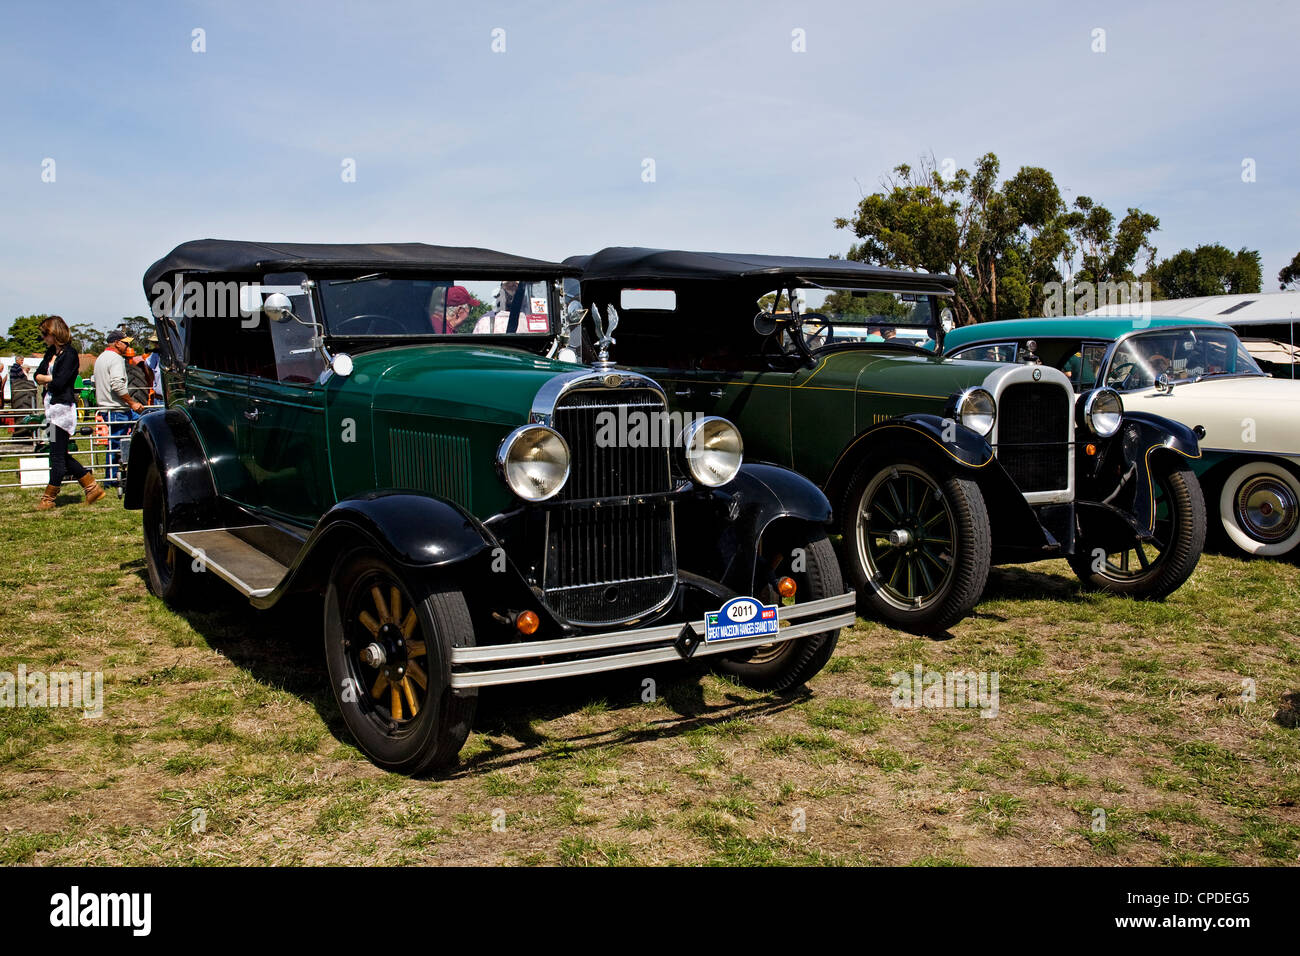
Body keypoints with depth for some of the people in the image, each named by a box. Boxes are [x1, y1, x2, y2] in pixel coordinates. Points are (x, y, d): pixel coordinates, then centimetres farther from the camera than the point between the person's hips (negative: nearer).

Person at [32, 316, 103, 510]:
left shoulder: (69, 354, -11)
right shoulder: (51, 352, 16)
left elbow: (60, 382, -17)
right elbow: (37, 375, 10)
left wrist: (46, 379, 0)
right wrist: (51, 379, -8)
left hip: (63, 407, -10)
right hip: (52, 406, 10)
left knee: (57, 456, -2)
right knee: (61, 455, 12)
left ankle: (49, 498, 5)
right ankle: (92, 488, 17)